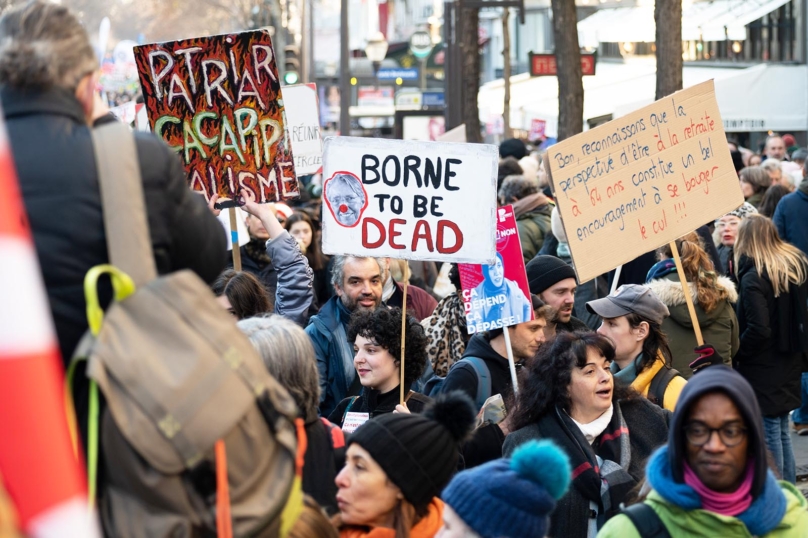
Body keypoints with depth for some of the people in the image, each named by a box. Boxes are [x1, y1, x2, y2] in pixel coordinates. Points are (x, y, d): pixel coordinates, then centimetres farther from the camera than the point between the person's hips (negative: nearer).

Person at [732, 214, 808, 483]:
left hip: (763, 370, -8)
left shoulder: (753, 279, -19)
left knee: (769, 435, -1)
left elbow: (759, 330, -24)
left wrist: (736, 352, -10)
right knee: (782, 433, 17)